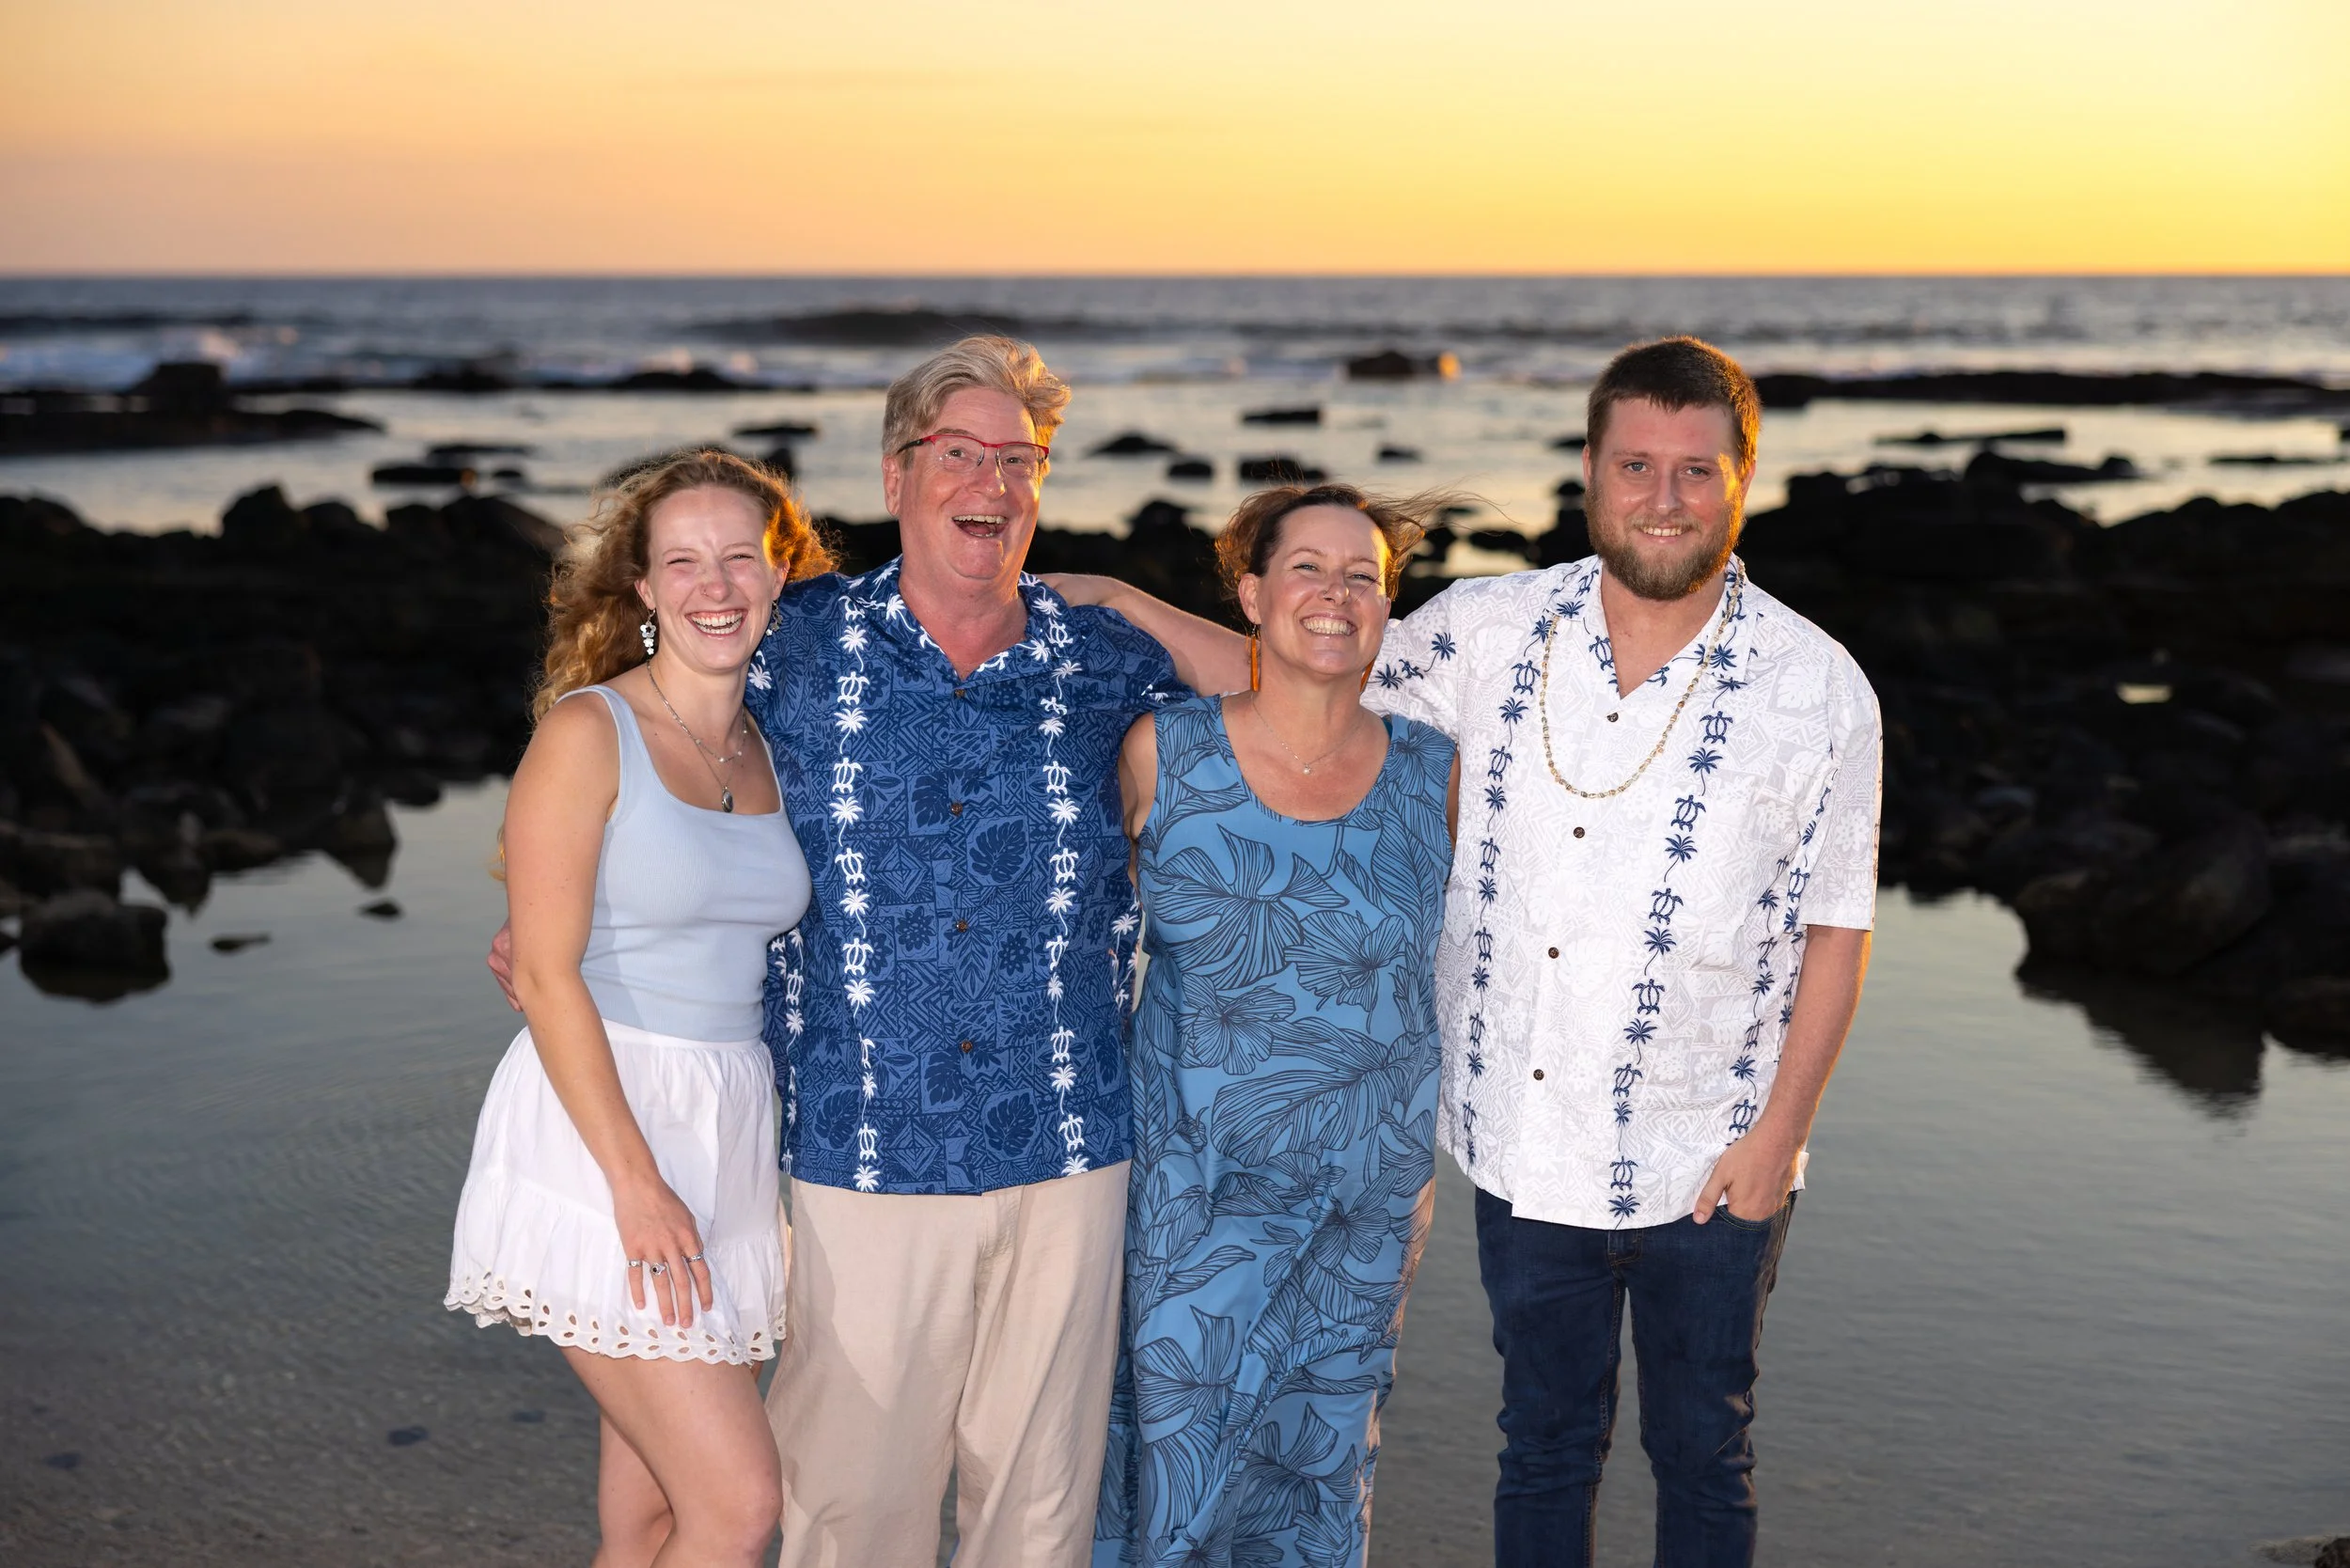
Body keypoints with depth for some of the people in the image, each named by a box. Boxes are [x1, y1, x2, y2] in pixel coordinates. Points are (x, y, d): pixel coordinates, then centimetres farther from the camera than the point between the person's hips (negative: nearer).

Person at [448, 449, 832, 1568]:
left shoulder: (773, 750, 11)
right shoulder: (589, 731, -7)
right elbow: (544, 972, -12)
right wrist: (637, 1181, -18)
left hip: (731, 1139, 6)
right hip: (596, 1132, -6)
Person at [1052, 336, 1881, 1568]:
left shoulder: (1817, 690, -9)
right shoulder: (1492, 633, -4)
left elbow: (1836, 929, -4)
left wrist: (1780, 1129, -8)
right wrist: (1121, 605, -2)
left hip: (1706, 1169, -1)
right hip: (1526, 1145, 2)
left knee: (1703, 1455, 16)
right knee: (1543, 1445, 17)